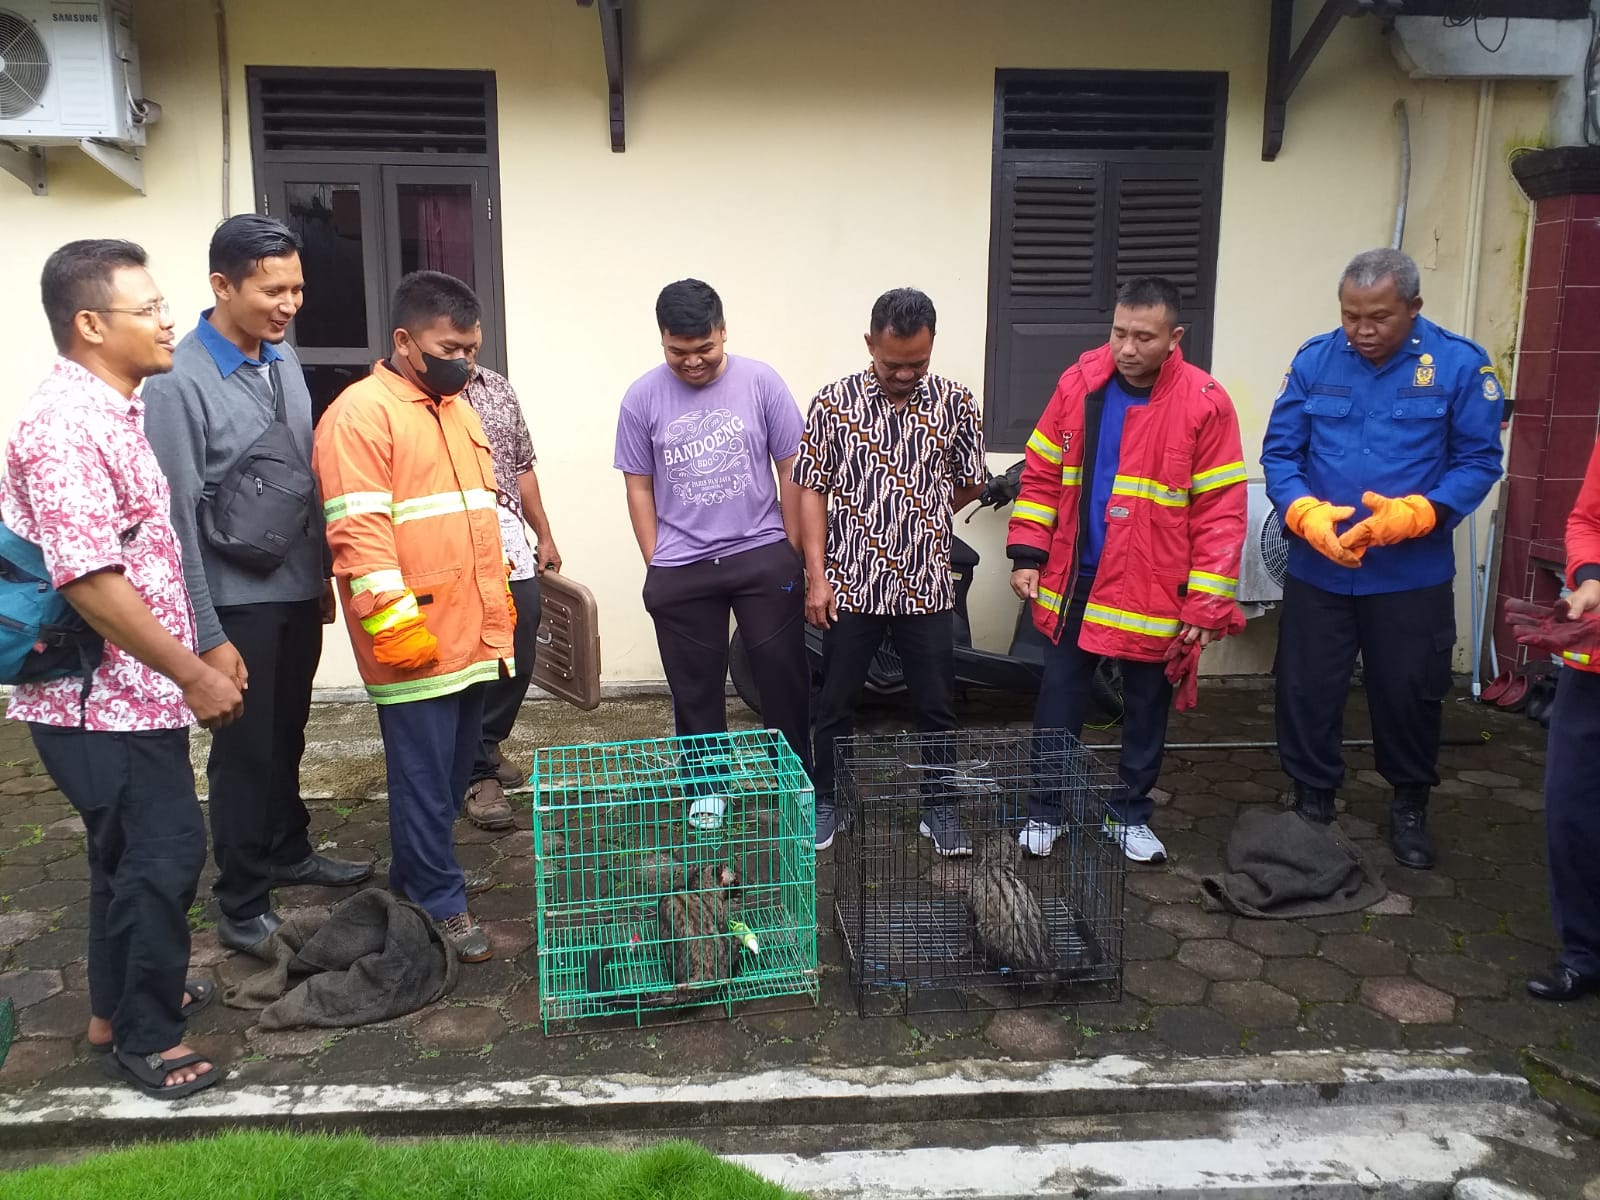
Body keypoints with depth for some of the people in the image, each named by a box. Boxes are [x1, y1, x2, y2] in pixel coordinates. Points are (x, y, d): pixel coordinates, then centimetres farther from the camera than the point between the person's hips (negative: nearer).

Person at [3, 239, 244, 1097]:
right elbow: (89, 579, -26)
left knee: (130, 852, 20)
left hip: (129, 691, 10)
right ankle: (144, 1036, 17)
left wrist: (186, 667, 19)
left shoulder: (110, 412, 10)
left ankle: (116, 1004, 37)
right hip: (106, 701, -10)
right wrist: (195, 675, -21)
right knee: (164, 855, 0)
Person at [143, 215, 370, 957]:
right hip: (238, 601, -6)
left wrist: (322, 573, 15)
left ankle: (288, 852, 39)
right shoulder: (179, 381, -18)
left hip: (297, 589, 6)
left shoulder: (285, 359, 4)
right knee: (245, 750, 5)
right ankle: (241, 906, 20)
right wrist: (207, 634, -18)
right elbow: (178, 518, -18)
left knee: (288, 736, 20)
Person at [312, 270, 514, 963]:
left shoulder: (457, 409, 18)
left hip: (473, 634, 9)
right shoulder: (361, 413, -10)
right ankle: (440, 904, 15)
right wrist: (396, 623, -21)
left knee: (455, 766, 16)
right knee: (424, 775, 1)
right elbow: (358, 531, -18)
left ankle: (410, 878, 33)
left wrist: (498, 605, 21)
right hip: (416, 639, -8)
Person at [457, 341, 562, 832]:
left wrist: (544, 535, 20)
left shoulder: (500, 388, 16)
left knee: (518, 660, 12)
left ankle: (485, 746, 34)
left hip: (513, 550, 6)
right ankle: (476, 773, 13)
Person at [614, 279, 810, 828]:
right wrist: (656, 566, 1)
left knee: (783, 675, 5)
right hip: (681, 570, 1)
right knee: (695, 686, 11)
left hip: (763, 557, -1)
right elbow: (638, 486, 4)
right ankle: (707, 785, 28)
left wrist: (792, 552, 1)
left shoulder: (761, 382, -4)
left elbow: (791, 471, 1)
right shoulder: (642, 398, -1)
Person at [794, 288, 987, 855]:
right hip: (850, 584, -1)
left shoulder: (956, 403, -2)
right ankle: (826, 800, 29)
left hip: (928, 586, 1)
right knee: (837, 702, 11)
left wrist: (919, 525, 10)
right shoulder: (833, 403, -6)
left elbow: (968, 486, 10)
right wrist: (817, 576, -8)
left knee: (936, 704, 10)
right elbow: (812, 491, -4)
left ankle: (937, 805, 27)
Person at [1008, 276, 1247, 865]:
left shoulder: (1206, 403, -12)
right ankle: (1045, 811, 26)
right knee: (1058, 702, 11)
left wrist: (1207, 605, -13)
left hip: (1155, 590, -2)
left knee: (1146, 709, 14)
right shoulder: (1079, 383, -4)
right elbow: (1041, 474, 4)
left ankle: (1129, 813, 32)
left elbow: (1221, 513, -11)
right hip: (1074, 580, 2)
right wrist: (1028, 554, -2)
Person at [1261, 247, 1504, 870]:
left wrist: (1415, 513, -22)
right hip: (1316, 569, 1)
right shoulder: (1314, 361, -3)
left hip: (1412, 574, -1)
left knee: (1409, 694, 12)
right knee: (1308, 691, 9)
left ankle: (1410, 806, 36)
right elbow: (1279, 453, -1)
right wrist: (1306, 513, -19)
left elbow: (1479, 460, -6)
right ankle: (1313, 799, 31)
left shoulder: (1459, 364, -8)